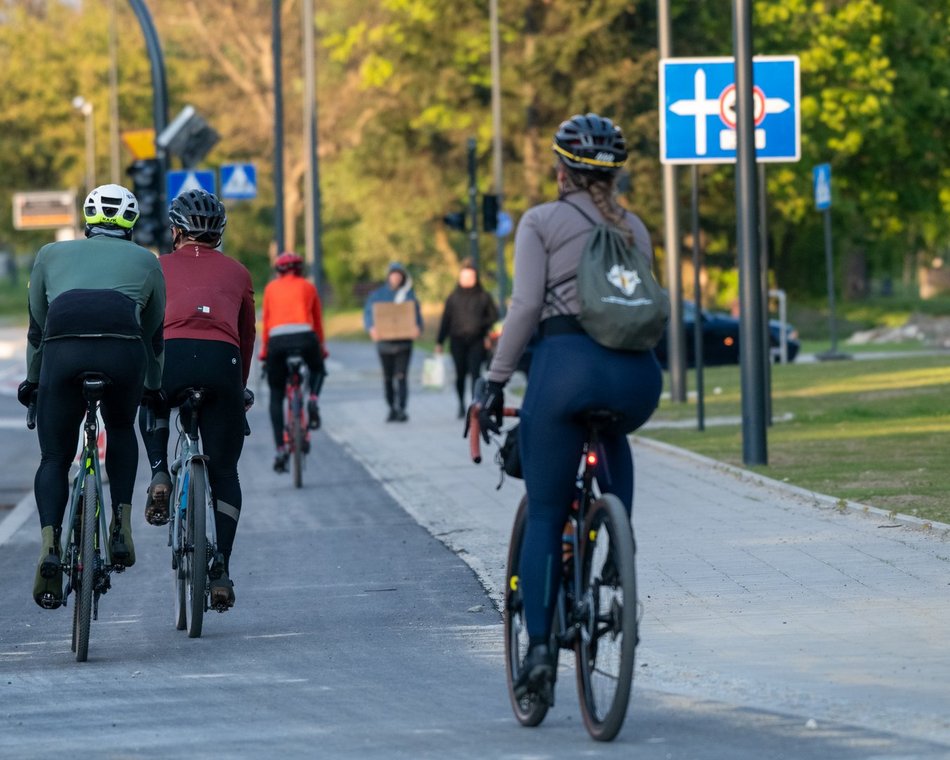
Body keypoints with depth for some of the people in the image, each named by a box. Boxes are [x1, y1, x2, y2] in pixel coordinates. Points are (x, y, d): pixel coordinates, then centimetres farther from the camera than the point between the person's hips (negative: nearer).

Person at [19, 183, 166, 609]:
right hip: (122, 347, 0)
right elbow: (153, 334, 37)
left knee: (54, 458, 11)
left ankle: (49, 544, -13)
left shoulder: (52, 254, 31)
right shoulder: (145, 261, 30)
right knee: (121, 431, 29)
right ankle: (122, 525, 13)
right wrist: (153, 388, 50)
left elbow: (37, 327, 36)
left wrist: (32, 381, 48)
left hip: (63, 349, 0)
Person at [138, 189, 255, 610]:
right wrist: (241, 387, 48)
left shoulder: (159, 267, 23)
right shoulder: (237, 273, 27)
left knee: (152, 404, 37)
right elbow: (247, 336, 34)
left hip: (171, 357, -1)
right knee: (224, 471, 12)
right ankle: (221, 572, 4)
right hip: (222, 361, 1)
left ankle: (159, 476, 13)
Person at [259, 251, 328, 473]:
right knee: (317, 370, 33)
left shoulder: (271, 288, 18)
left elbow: (266, 321, 16)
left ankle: (280, 448, 0)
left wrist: (263, 352, 21)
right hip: (305, 337, 0)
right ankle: (313, 398, 2)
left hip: (277, 340, 0)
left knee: (276, 396, 11)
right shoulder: (308, 287, 19)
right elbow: (318, 321, 22)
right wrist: (322, 349, 31)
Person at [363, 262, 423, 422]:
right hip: (384, 342, 2)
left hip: (403, 342, -2)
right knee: (387, 378, 8)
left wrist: (418, 328, -17)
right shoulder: (377, 295, 8)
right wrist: (371, 328, -17)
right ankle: (392, 409, 18)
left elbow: (417, 314, 5)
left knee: (401, 376, -12)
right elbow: (368, 314, 3)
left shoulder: (409, 294, 9)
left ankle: (401, 409, -17)